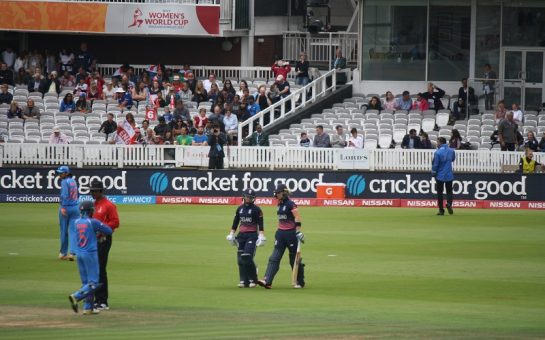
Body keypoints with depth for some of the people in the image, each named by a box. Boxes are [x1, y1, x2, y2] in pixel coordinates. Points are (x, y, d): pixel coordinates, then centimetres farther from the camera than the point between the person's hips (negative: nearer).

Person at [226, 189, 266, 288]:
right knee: (240, 259, 0)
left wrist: (261, 236, -15)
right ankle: (243, 281, 5)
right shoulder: (240, 208, 13)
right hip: (241, 235, 5)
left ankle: (253, 280, -1)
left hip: (252, 235, -5)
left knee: (247, 257, -15)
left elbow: (260, 224, -7)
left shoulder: (256, 209, -2)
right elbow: (235, 222, 18)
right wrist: (231, 234, 14)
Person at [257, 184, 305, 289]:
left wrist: (298, 232, -24)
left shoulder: (290, 204, -12)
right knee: (274, 258, -4)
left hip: (291, 233, -8)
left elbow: (297, 218, -18)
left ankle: (300, 282, 17)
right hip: (280, 233, 8)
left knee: (294, 259, 3)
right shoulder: (280, 204, 12)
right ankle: (267, 281, -13)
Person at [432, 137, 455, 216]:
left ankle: (441, 210, 7)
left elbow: (435, 164, -11)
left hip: (440, 176, -3)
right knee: (449, 191, 14)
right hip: (449, 175, 3)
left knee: (440, 193, 7)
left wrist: (433, 173, 3)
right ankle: (449, 203, -14)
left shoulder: (437, 152, -15)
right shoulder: (451, 151, -1)